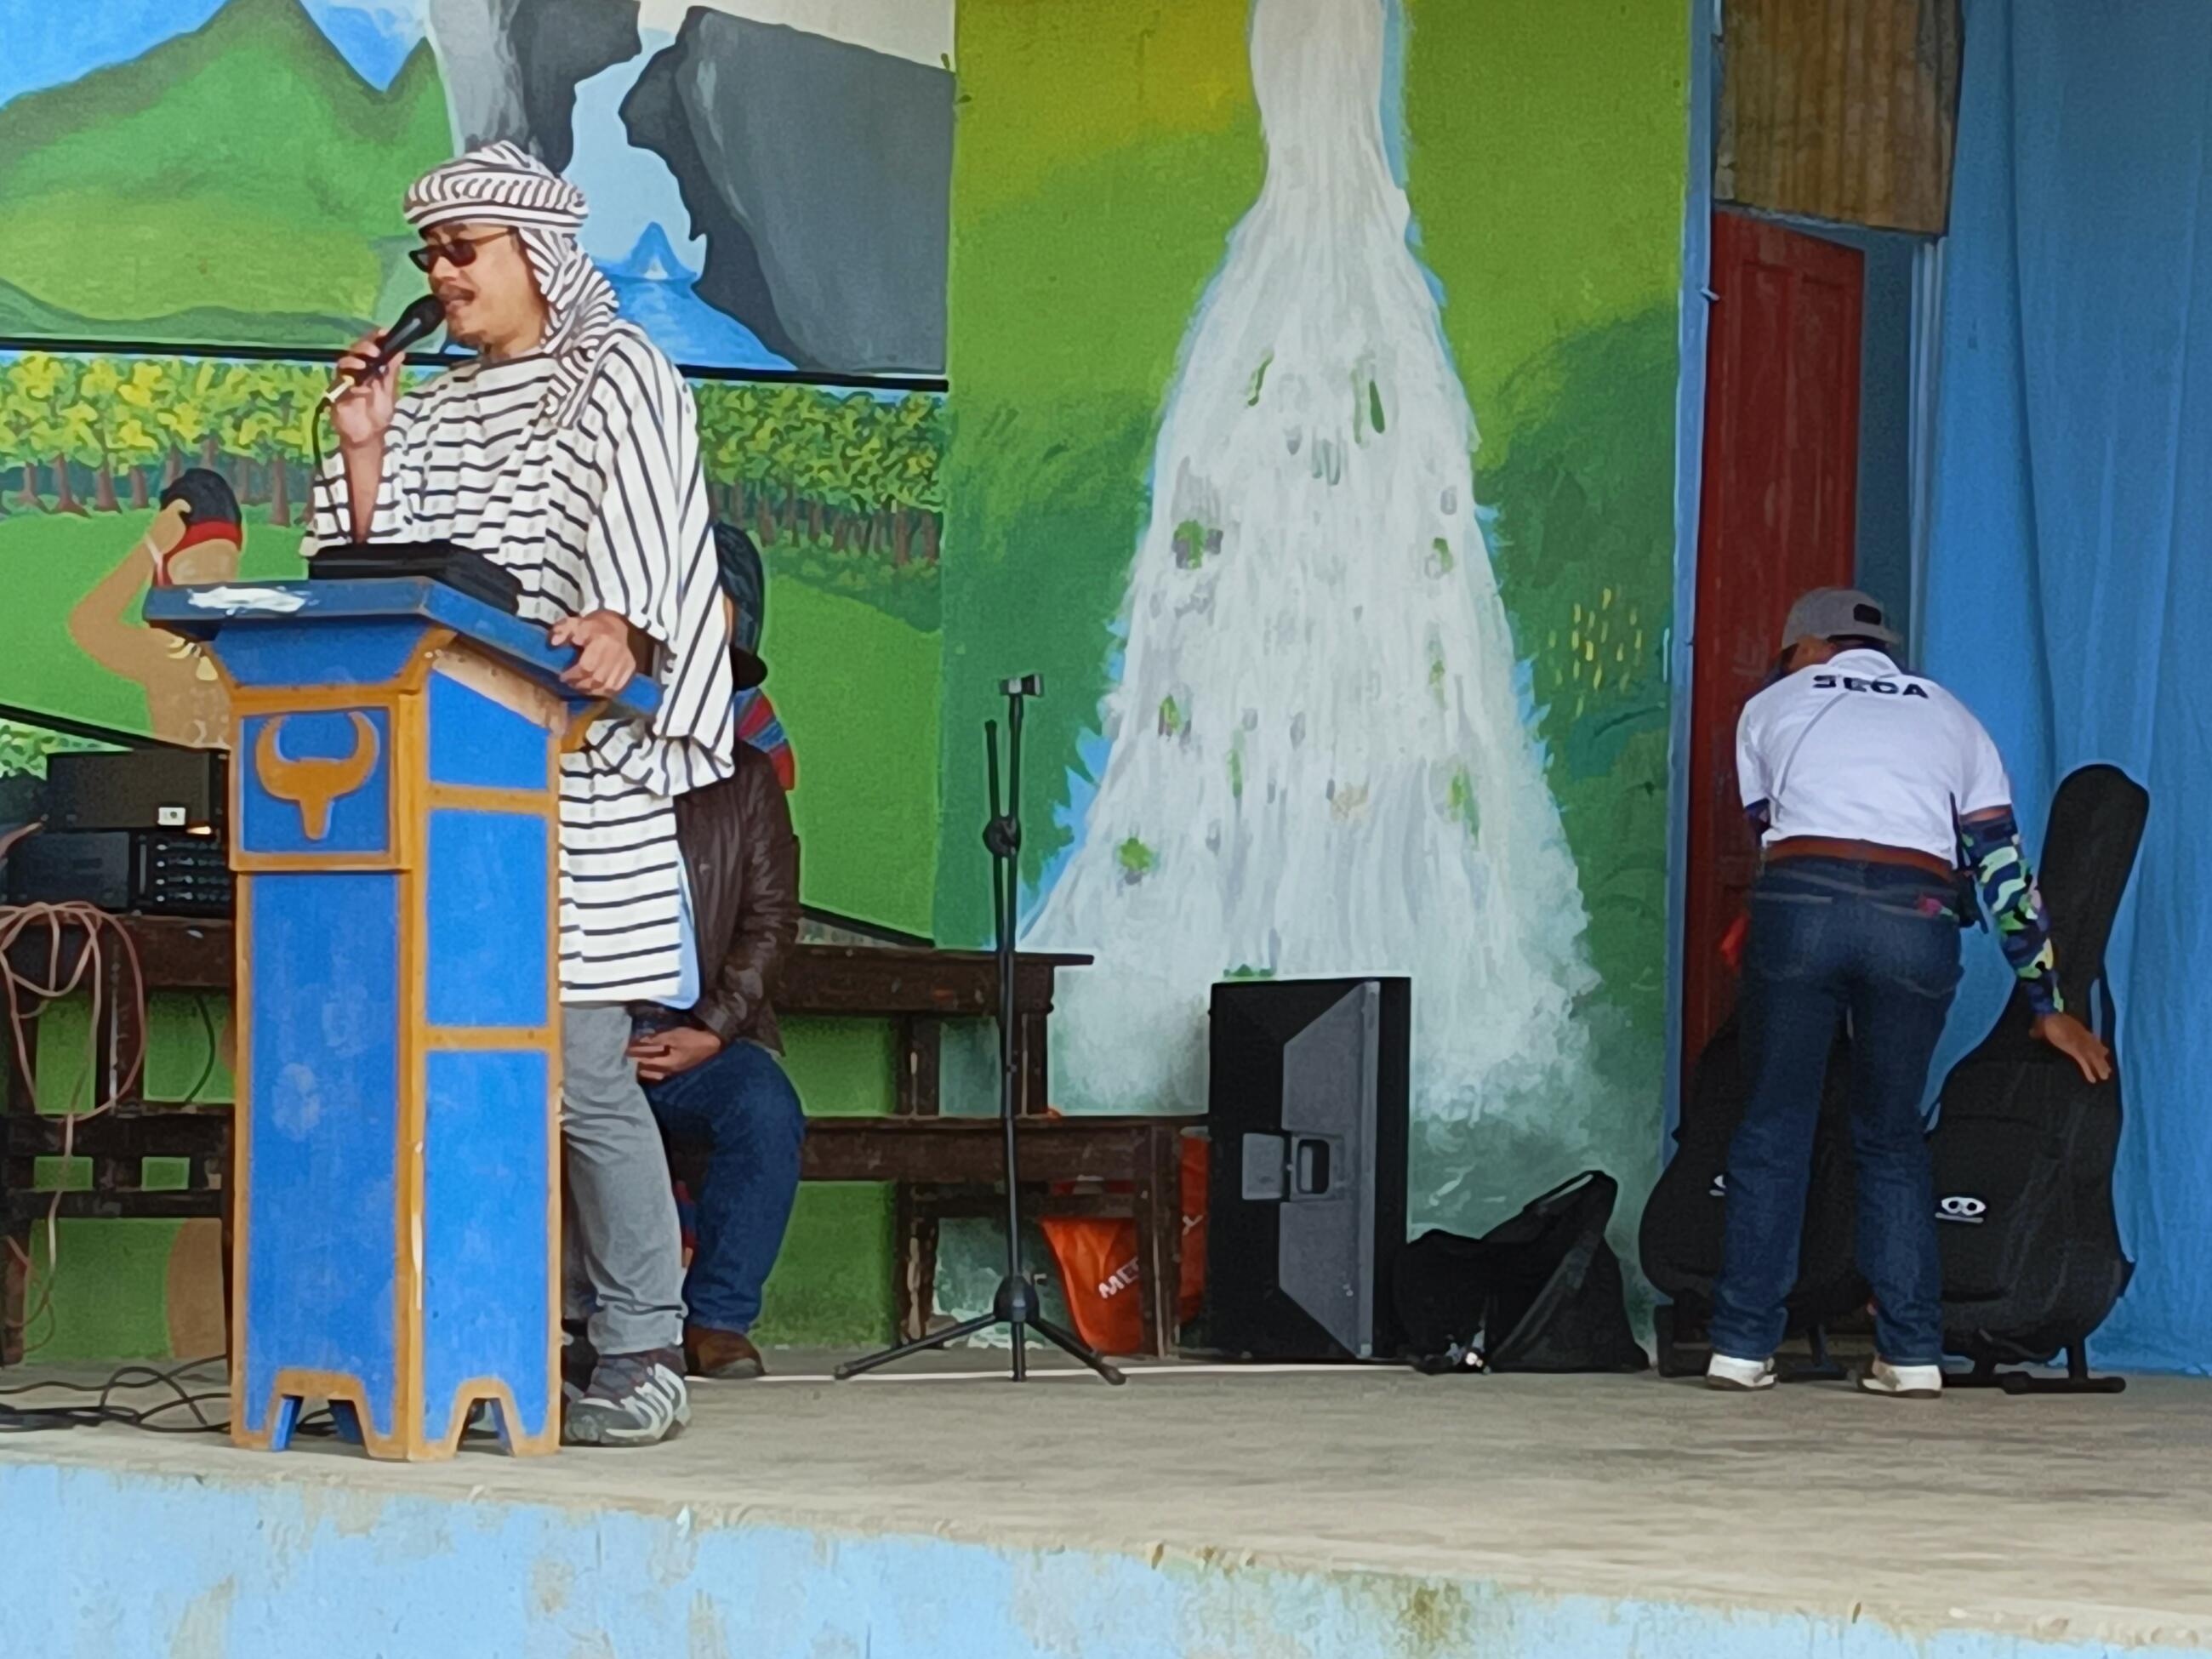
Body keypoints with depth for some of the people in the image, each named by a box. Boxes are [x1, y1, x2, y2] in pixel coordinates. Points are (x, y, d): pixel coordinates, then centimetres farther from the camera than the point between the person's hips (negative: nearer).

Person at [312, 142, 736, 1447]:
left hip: (577, 777, -6)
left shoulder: (617, 376, 5)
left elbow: (655, 531, -12)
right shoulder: (432, 411, 23)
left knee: (582, 1068, -12)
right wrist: (363, 453, 5)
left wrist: (618, 625, -31)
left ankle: (643, 1358, -7)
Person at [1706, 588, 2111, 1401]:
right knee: (1893, 1136, 13)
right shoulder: (1950, 717, 27)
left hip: (1802, 900, -2)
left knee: (1773, 1126, 6)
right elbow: (2005, 869, 22)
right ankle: (1912, 1352, 8)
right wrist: (2049, 1005, 22)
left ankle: (1743, 1346, 4)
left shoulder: (1774, 706, 23)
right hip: (1918, 915, 2)